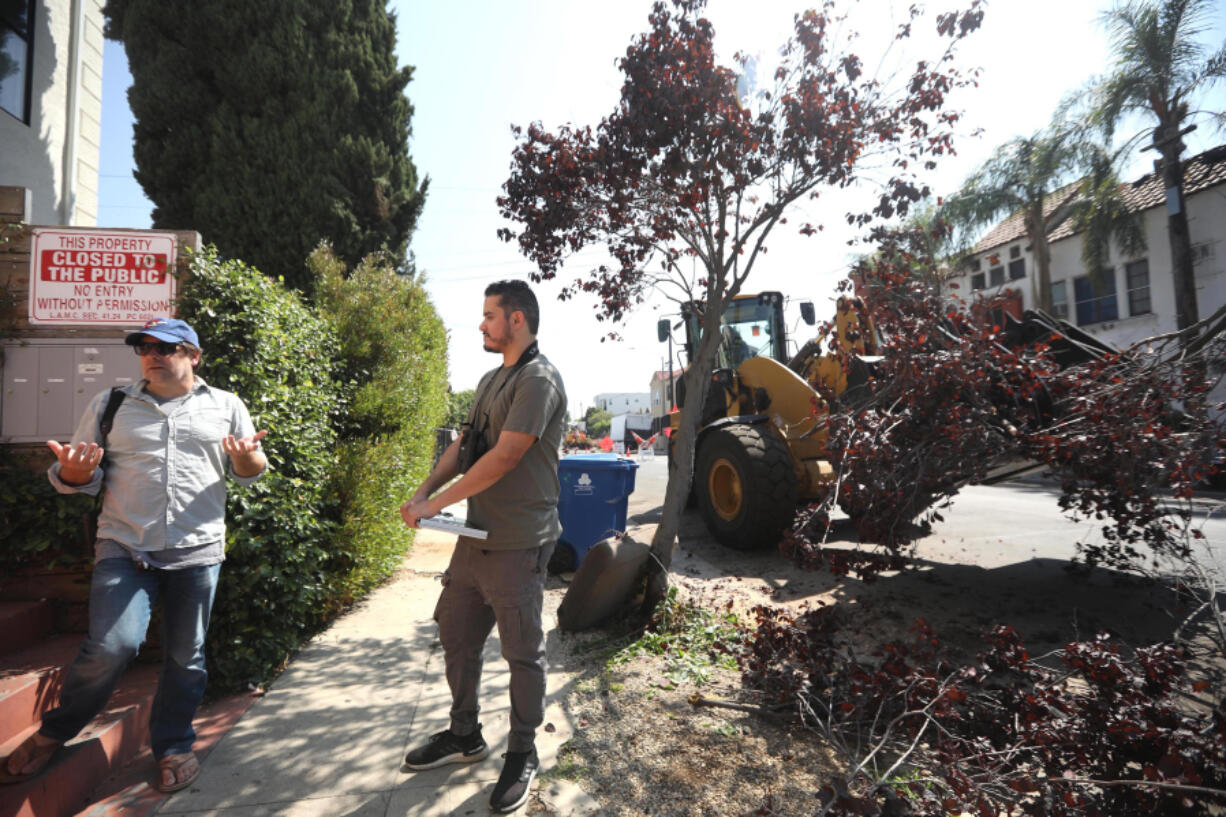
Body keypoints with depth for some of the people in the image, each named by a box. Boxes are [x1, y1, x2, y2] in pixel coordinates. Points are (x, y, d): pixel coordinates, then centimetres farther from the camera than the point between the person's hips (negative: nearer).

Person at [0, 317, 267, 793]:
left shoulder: (225, 406, 5)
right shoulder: (110, 406, 10)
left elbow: (249, 474, 8)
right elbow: (81, 478, 11)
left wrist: (246, 456, -15)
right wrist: (74, 471, -12)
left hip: (198, 552, 0)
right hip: (124, 547, 1)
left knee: (185, 657, 8)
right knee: (112, 646, -12)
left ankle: (173, 746, 29)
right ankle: (53, 733, 19)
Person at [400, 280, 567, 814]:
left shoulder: (538, 380, -15)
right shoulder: (491, 380, 15)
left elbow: (505, 456, -22)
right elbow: (464, 444, 16)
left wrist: (439, 503, -15)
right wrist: (423, 492, 3)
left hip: (516, 544, -9)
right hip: (476, 536, 9)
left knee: (522, 652, 7)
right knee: (455, 634, 19)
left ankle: (522, 755, 27)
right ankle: (464, 736, 40)